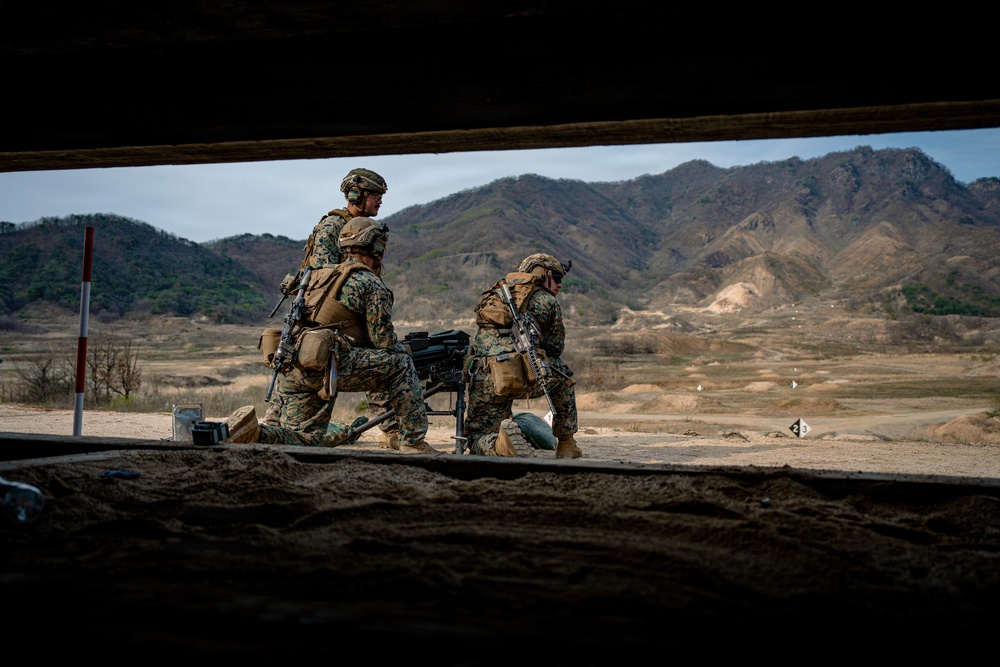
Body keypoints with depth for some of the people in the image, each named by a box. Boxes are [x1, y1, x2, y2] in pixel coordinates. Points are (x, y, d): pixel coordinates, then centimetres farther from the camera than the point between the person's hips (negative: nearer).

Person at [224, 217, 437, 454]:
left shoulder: (319, 276, 27)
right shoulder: (371, 283, 3)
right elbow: (384, 342, 0)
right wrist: (402, 353, 21)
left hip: (291, 369, 7)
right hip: (326, 365, -7)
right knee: (400, 364, 5)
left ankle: (252, 431, -9)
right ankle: (413, 443, 3)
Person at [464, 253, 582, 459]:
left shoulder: (493, 295, 26)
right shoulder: (547, 302, 11)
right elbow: (555, 349, 17)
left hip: (485, 381, 3)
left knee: (477, 437, 20)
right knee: (563, 376, 30)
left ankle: (498, 445, -15)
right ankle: (566, 444, 29)